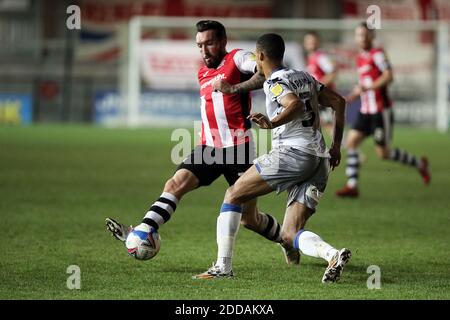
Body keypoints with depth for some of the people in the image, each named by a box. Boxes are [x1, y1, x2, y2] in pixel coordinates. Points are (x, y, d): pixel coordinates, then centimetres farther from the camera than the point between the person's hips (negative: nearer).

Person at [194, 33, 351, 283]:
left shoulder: (275, 82, -4)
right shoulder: (305, 77, 22)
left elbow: (296, 105, -23)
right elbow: (339, 102, 23)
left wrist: (272, 123, -31)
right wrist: (336, 146, 25)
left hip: (292, 152, -8)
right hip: (320, 162, 8)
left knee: (234, 195, 7)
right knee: (290, 236, 5)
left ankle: (224, 266, 3)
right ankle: (334, 255, -24)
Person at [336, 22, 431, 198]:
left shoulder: (377, 53, -10)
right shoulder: (360, 58, 14)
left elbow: (388, 76, -21)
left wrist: (366, 88, -28)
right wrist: (355, 94, 10)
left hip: (381, 111, -8)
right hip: (365, 111, 8)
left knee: (383, 153, -3)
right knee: (351, 141, -8)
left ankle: (419, 164, 18)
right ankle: (352, 186, -8)